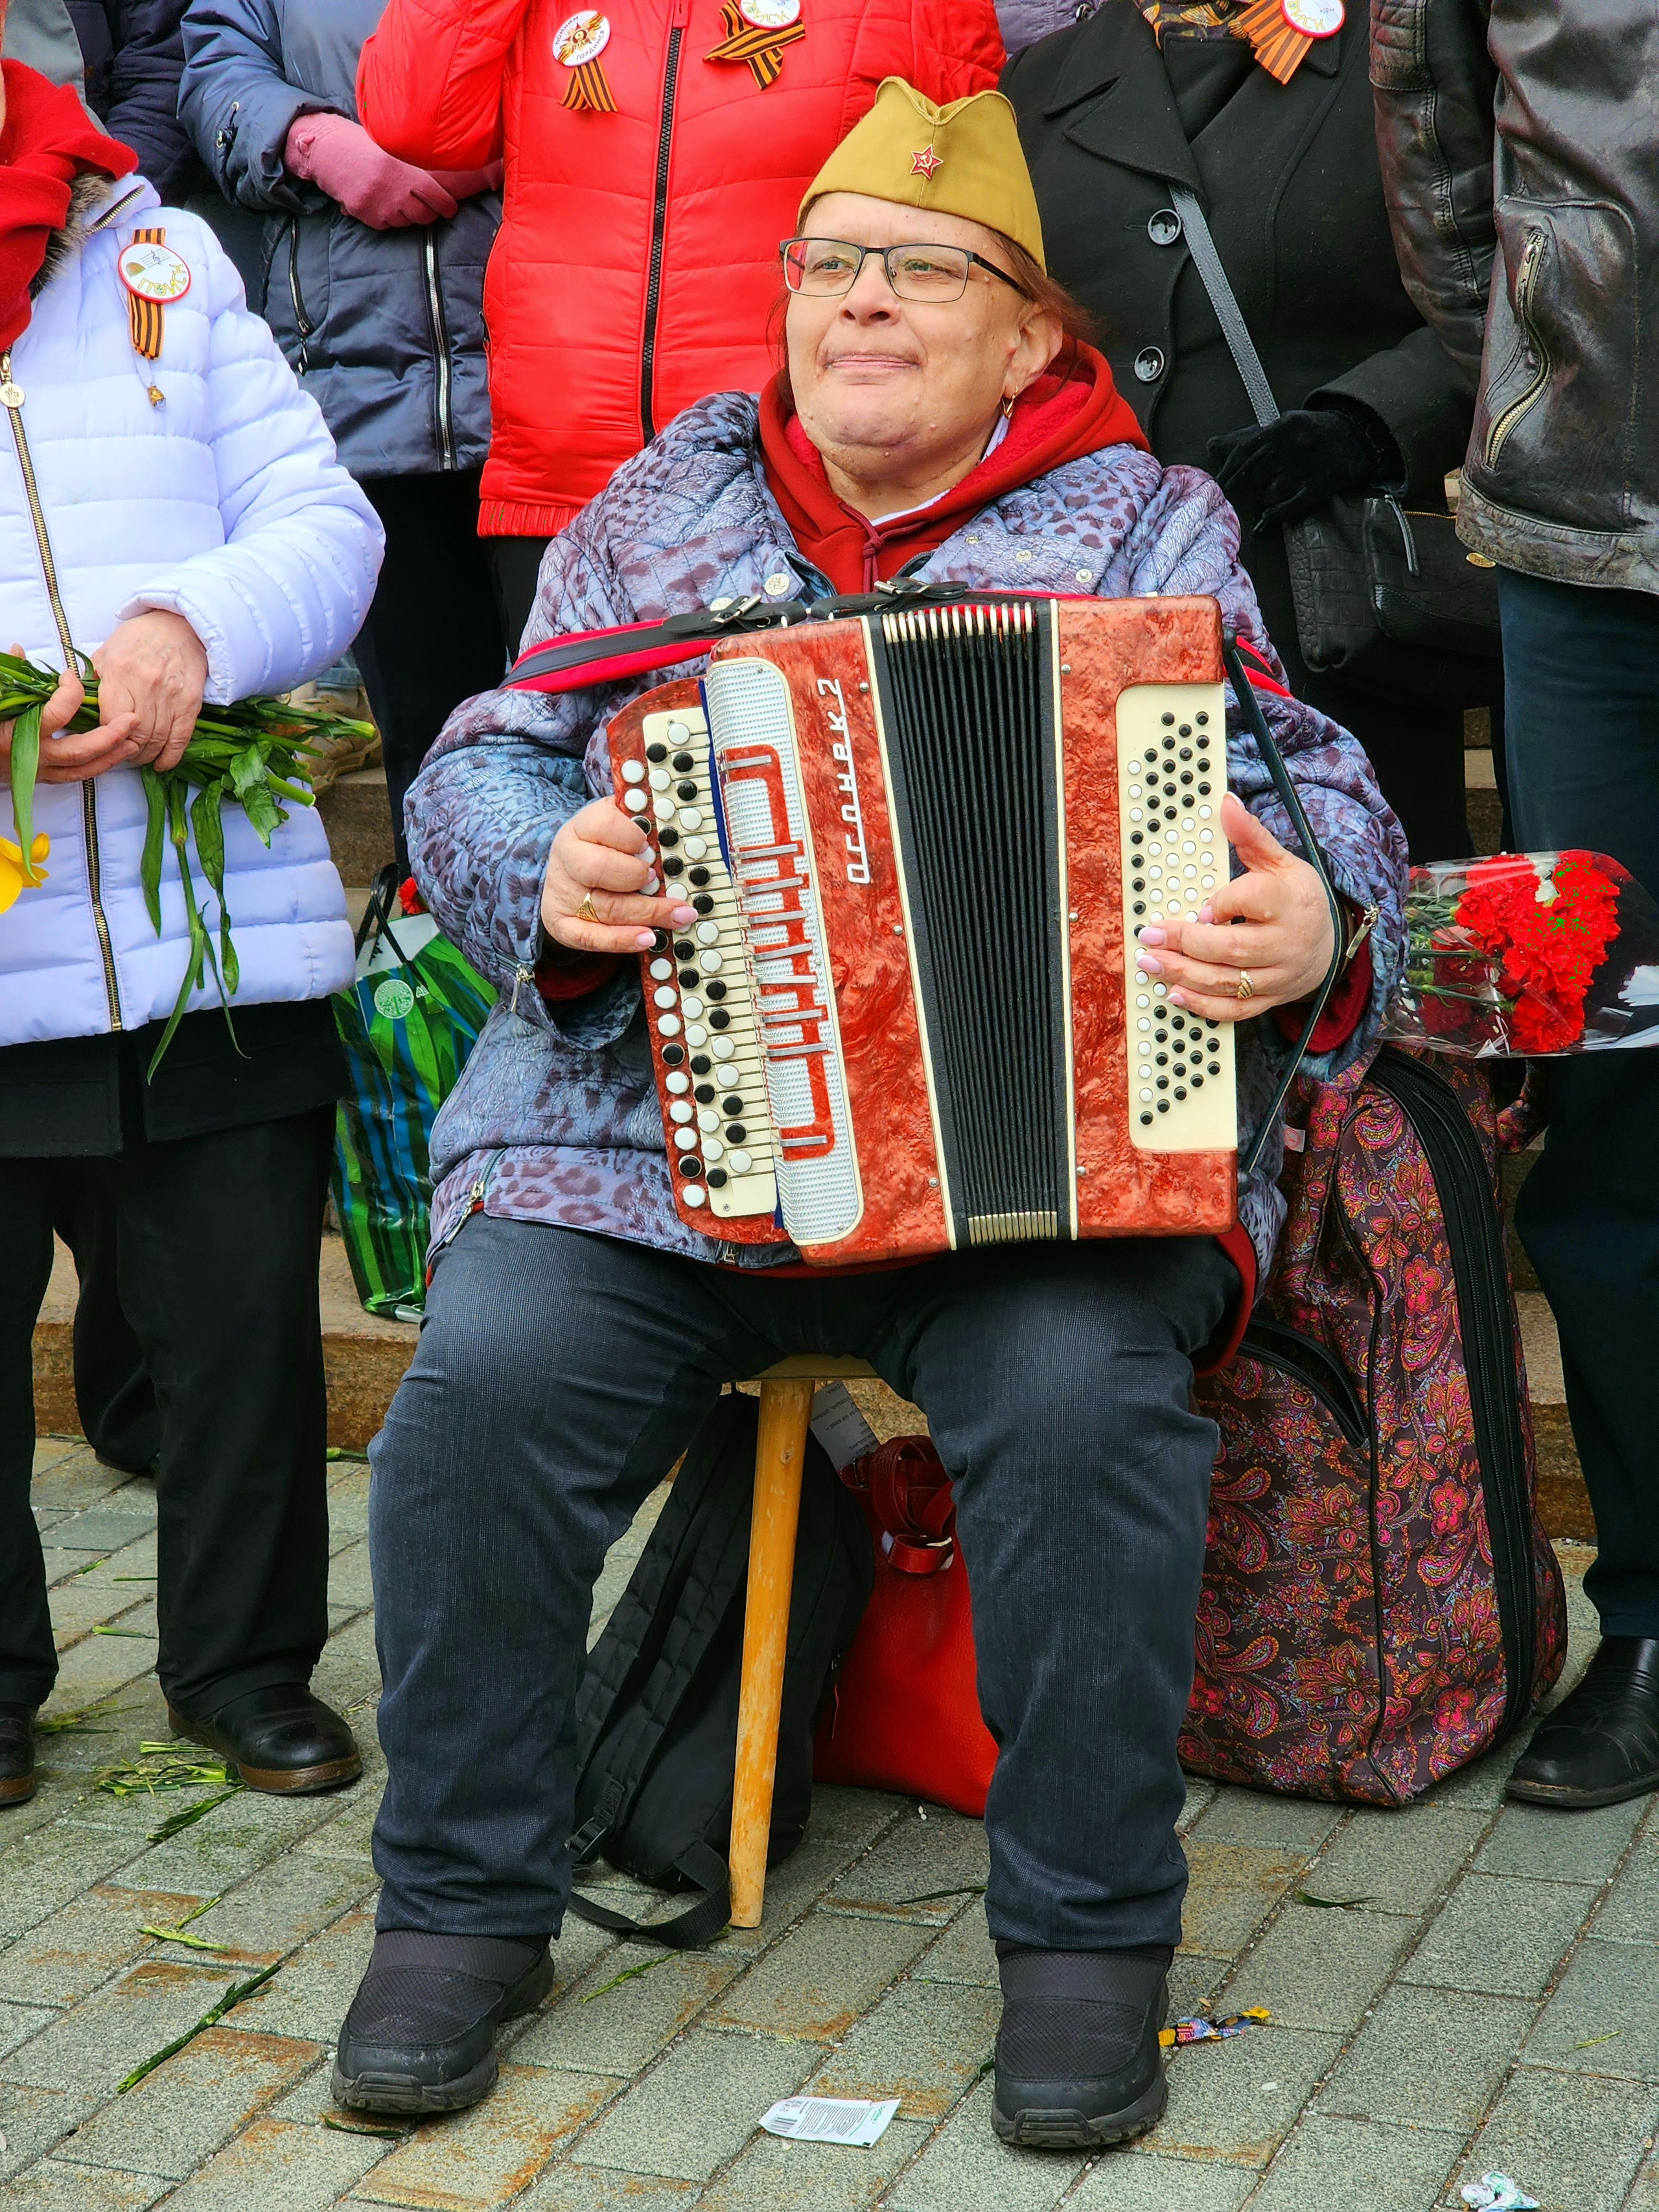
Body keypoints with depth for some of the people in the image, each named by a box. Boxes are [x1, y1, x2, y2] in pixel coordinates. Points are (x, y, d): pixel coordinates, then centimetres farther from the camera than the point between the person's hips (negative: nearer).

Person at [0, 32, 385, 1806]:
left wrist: (193, 624, -16)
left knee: (247, 1329, 8)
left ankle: (246, 1669, 28)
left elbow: (326, 526, 5)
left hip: (221, 948, 1)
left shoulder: (160, 261, 11)